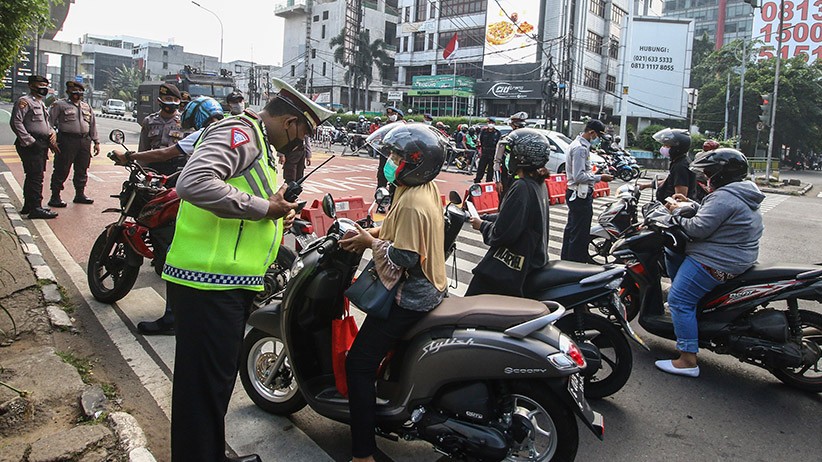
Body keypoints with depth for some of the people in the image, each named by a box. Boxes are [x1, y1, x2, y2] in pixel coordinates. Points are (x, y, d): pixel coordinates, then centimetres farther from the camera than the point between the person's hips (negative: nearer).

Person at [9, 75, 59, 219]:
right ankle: (35, 208, -11)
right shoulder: (24, 101, -9)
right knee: (36, 176, -12)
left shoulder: (40, 103, 22)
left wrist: (52, 135, 9)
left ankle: (28, 206, 23)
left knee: (33, 176, 15)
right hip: (30, 146, -10)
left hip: (41, 145, 10)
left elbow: (46, 124, 29)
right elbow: (15, 122, -18)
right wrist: (30, 142, -20)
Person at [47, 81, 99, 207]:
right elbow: (50, 121, -3)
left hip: (85, 141, 6)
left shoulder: (87, 107, 19)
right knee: (62, 170, -3)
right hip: (67, 140, -5)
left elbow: (93, 125, 21)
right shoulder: (59, 105, 1)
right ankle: (55, 197, 3)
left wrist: (96, 141, 16)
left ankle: (80, 194, 23)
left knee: (82, 170, 12)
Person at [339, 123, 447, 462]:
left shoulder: (411, 203, -25)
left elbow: (404, 258, -27)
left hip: (408, 296, -11)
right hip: (429, 286, 11)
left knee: (359, 364, -8)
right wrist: (376, 232, 3)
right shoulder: (428, 187, 5)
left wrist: (371, 242, -13)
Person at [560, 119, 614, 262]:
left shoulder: (580, 145, 15)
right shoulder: (580, 148, -19)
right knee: (580, 234, -6)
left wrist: (596, 174, 12)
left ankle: (566, 261, 29)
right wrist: (599, 178, -17)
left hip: (575, 195, 11)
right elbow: (579, 176, -24)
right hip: (581, 196, -11)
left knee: (571, 229, 19)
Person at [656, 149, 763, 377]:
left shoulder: (724, 197, -19)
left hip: (714, 262, -12)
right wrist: (690, 205, 14)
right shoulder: (744, 196, 15)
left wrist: (678, 212, -8)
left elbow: (698, 228, -23)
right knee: (676, 265, 27)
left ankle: (688, 360, -12)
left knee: (680, 300, -12)